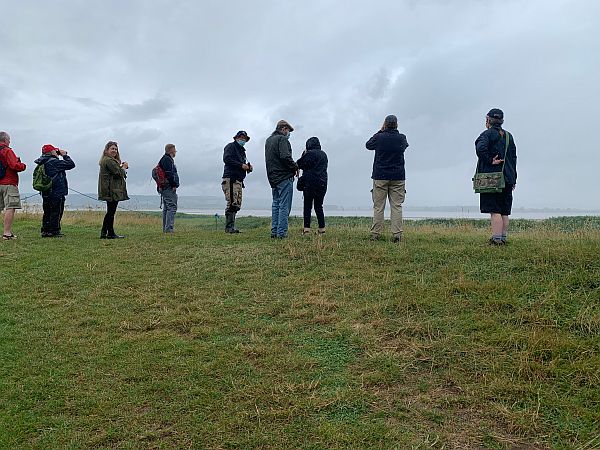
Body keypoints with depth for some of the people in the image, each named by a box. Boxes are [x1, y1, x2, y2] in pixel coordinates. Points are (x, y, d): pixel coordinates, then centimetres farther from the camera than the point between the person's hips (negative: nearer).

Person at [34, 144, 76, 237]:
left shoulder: (42, 163, 11)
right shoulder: (54, 162, -14)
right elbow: (71, 164, -13)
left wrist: (61, 156, 15)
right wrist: (65, 155, 1)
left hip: (46, 193, 9)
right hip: (57, 192, -8)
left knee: (47, 212, 14)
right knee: (56, 212, -2)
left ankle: (45, 231, 18)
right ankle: (54, 231, -1)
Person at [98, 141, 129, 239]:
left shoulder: (107, 160, 21)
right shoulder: (109, 161, -13)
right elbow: (118, 173, -18)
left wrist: (121, 166, 6)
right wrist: (124, 167, -1)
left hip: (109, 191, 11)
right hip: (112, 190, -11)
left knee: (110, 212, 14)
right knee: (111, 212, -4)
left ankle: (103, 233, 18)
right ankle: (111, 233, 2)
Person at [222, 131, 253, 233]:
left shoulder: (242, 151, 27)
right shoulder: (231, 146, 1)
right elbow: (226, 159, -15)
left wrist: (248, 167, 5)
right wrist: (241, 165, -16)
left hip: (239, 180, 9)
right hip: (230, 179, -9)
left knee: (237, 204, 8)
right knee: (232, 203, -14)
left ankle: (231, 227, 12)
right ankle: (229, 227, -12)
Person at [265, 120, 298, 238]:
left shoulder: (268, 140, 20)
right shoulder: (282, 139, -10)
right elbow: (285, 157, -23)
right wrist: (295, 167, -8)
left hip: (273, 178, 9)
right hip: (284, 177, -9)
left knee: (276, 204, 14)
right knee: (284, 206, -6)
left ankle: (274, 231, 15)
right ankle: (281, 233, -6)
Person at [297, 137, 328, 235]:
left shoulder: (310, 153, -7)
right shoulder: (324, 154, 14)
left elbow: (300, 165, -8)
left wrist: (304, 154, 7)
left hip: (310, 183, -6)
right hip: (322, 183, 6)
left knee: (307, 206, -2)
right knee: (319, 206, 12)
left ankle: (306, 228, -8)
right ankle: (322, 228, 8)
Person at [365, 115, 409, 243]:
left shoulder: (379, 137, -5)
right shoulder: (401, 138, 0)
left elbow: (368, 145, 15)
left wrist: (380, 131, 18)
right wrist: (394, 131, 24)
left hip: (380, 177, -1)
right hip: (398, 177, 1)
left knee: (378, 207, 2)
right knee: (396, 206, 1)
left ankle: (375, 234, 1)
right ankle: (397, 234, -3)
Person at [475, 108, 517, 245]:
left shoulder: (487, 134, -5)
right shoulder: (508, 136, 16)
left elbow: (480, 148, -27)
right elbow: (513, 157, 15)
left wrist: (489, 161, -14)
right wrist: (513, 179, 17)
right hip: (507, 178, 7)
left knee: (495, 211, -7)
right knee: (504, 211, 10)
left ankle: (497, 239, -9)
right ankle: (503, 238, 14)